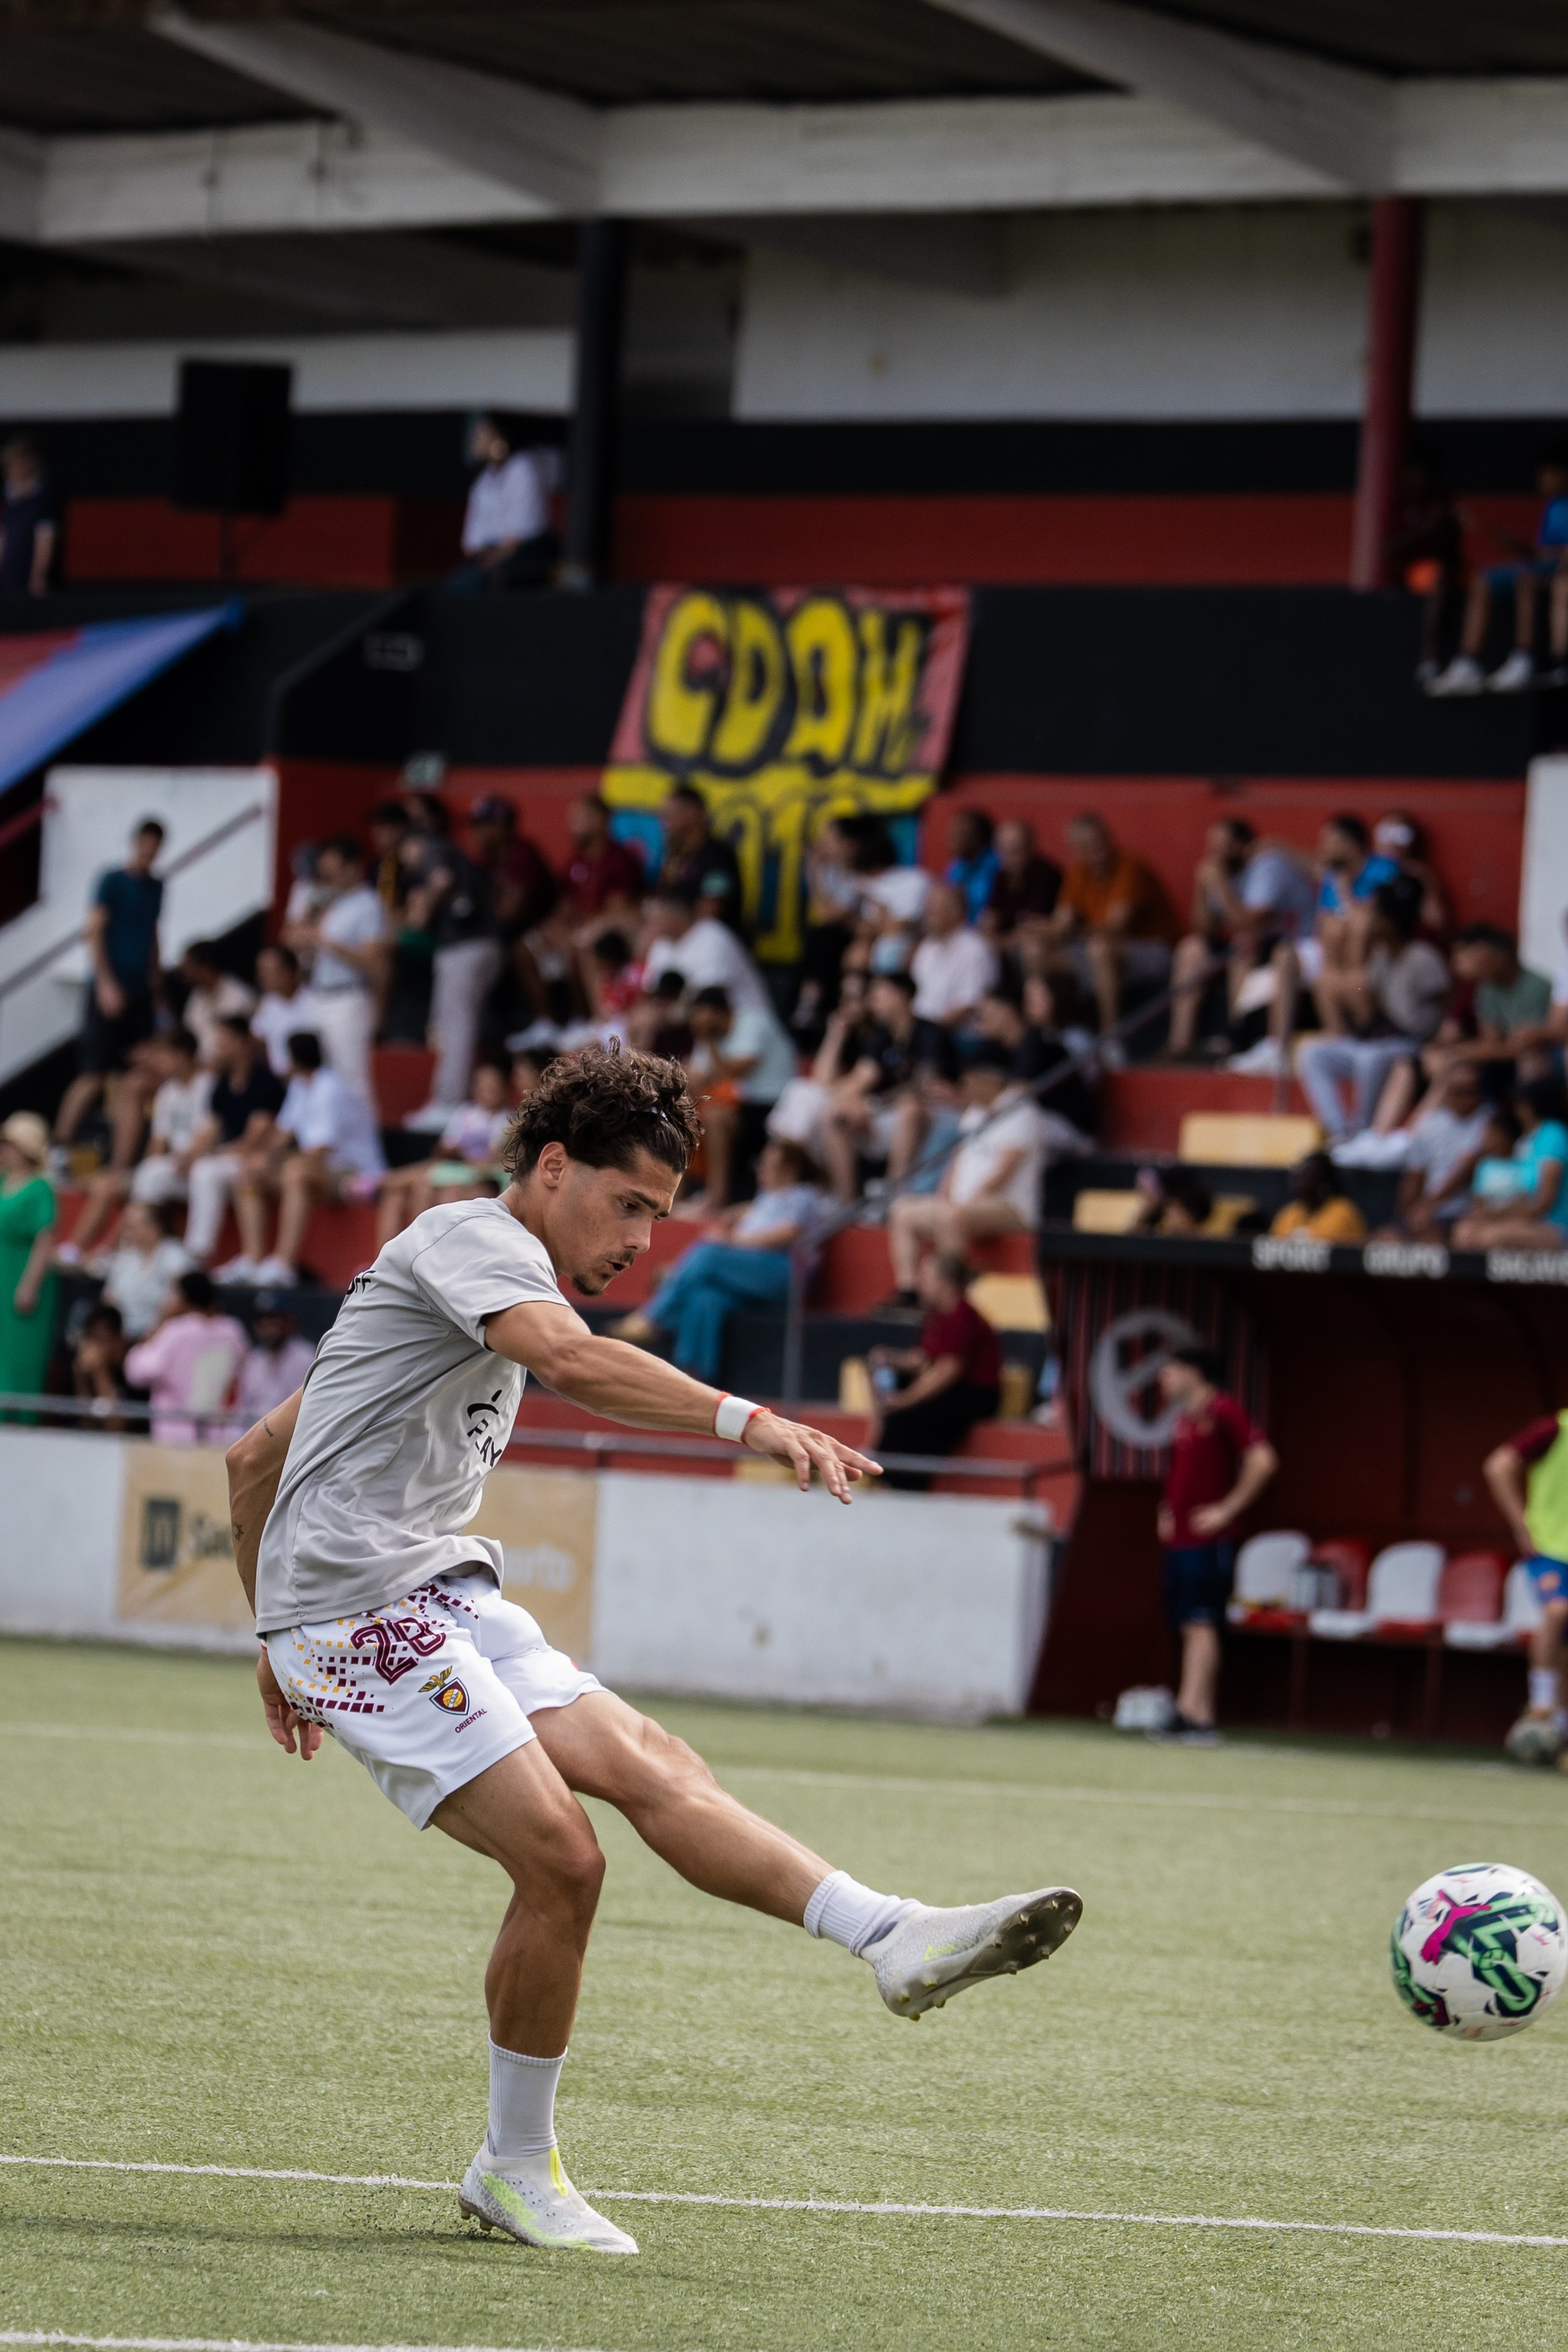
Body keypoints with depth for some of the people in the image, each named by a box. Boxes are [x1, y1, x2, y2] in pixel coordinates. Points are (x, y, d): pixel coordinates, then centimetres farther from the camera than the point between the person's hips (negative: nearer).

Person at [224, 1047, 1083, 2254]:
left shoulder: (496, 1275, 23)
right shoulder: (472, 1237, -8)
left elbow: (255, 1455, 29)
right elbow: (569, 1359, -33)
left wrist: (279, 1638, 32)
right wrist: (748, 1420, -42)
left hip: (446, 1601, 10)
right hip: (362, 1606, -10)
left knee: (655, 1769, -9)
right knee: (561, 1856, -16)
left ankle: (896, 1939, -22)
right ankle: (517, 2167, -2)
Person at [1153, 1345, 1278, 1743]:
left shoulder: (1223, 1412, -10)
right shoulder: (1184, 1419, 18)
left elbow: (1263, 1460, -18)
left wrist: (1227, 1509, -16)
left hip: (1207, 1542, -9)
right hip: (1177, 1541, 9)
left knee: (1200, 1625, -15)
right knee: (1191, 1629, 7)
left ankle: (1191, 1713, -23)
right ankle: (1202, 1717, 8)